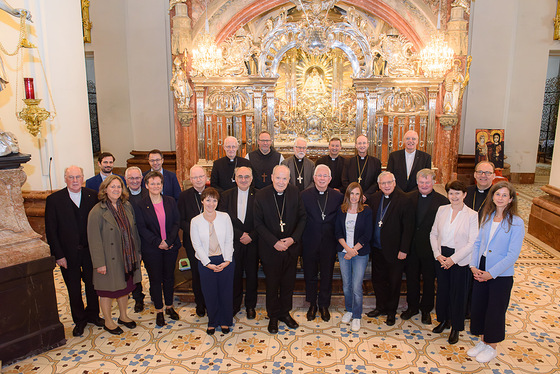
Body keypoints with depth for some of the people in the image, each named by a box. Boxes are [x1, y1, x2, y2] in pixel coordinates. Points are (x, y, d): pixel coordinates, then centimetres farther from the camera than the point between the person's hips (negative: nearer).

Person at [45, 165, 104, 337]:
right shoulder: (54, 200, -7)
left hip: (90, 251, 1)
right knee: (74, 289, 14)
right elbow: (51, 231, -6)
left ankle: (93, 314, 38)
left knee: (92, 284, 16)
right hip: (69, 254, -1)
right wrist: (58, 255, -9)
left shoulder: (93, 196, -4)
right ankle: (79, 320, 33)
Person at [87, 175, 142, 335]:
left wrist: (137, 252, 10)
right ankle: (108, 322, 28)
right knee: (108, 291, 10)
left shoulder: (127, 206, 3)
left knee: (125, 287, 18)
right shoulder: (97, 211, -15)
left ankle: (123, 316, 37)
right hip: (109, 260, -5)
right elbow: (94, 239, -15)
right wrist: (99, 263, -16)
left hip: (127, 257, 5)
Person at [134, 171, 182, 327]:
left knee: (169, 277, 13)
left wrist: (169, 241, -12)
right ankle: (159, 310, 23)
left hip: (171, 247, 2)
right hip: (151, 250, -2)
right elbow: (142, 228, -8)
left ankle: (169, 306, 30)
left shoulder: (170, 201, 3)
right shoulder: (140, 206, -4)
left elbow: (176, 223, 0)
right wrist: (158, 242, -16)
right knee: (155, 279, 7)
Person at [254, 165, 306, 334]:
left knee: (288, 282, 15)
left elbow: (302, 218, 0)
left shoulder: (295, 193, -5)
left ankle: (285, 313, 36)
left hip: (291, 247, 2)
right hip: (270, 249, -2)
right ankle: (273, 316, 32)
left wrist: (293, 238, -12)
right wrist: (274, 242, -16)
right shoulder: (261, 196, -11)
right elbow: (258, 224, -9)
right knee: (272, 283, 12)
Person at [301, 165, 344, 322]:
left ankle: (324, 305, 33)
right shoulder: (304, 195, -5)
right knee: (310, 275, 13)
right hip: (310, 243, 0)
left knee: (327, 275, 13)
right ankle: (312, 304, 33)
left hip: (329, 244, 1)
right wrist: (300, 240, -10)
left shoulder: (338, 196, -2)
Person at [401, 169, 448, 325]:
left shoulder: (442, 201, -8)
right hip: (411, 246, 3)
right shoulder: (409, 198, 1)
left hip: (430, 248, -2)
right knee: (411, 278, 15)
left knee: (429, 280, 13)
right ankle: (412, 307, 34)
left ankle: (426, 310, 32)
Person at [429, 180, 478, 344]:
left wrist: (453, 259, -15)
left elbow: (472, 243, -12)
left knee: (457, 294, 7)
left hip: (460, 261, -3)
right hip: (441, 258, 4)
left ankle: (456, 328, 26)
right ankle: (444, 320, 36)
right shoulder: (441, 210, 2)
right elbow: (433, 234, 6)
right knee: (442, 290, 15)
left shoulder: (472, 215, -10)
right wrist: (438, 254, -5)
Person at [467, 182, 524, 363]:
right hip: (481, 271, 5)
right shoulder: (487, 217, 2)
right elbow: (478, 242, 6)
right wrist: (474, 266, -6)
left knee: (495, 311, 9)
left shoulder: (516, 223, -14)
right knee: (479, 306, 14)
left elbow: (512, 255, -16)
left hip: (501, 275, -5)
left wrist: (491, 273, -17)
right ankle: (482, 341, 35)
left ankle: (492, 347, 30)